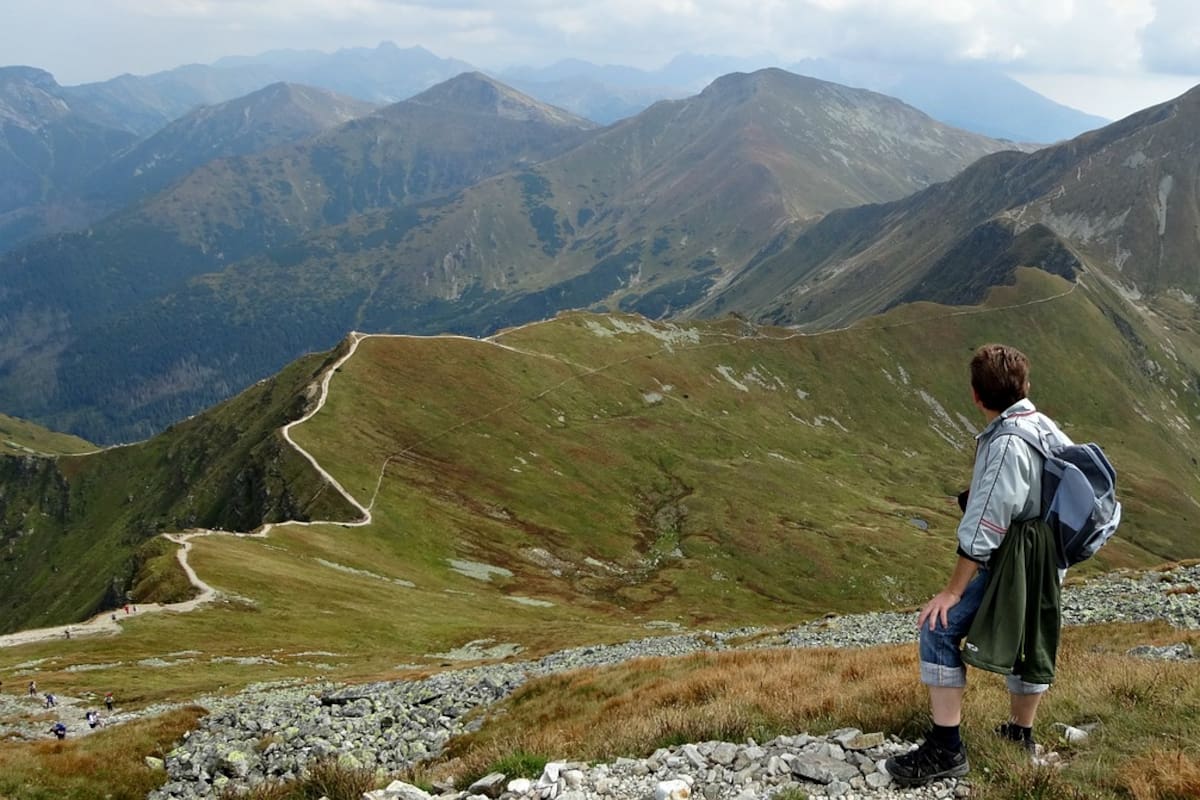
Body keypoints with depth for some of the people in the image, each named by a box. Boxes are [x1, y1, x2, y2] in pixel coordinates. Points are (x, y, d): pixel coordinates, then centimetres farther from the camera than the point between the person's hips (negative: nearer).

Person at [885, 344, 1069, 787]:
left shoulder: (1007, 445, -23)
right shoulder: (1046, 427, 5)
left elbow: (983, 530, -24)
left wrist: (952, 591, -18)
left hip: (1012, 563, -10)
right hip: (1046, 562, 10)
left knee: (940, 630, -9)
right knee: (1030, 642, 22)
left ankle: (945, 749, -10)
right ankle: (1020, 736, 40)